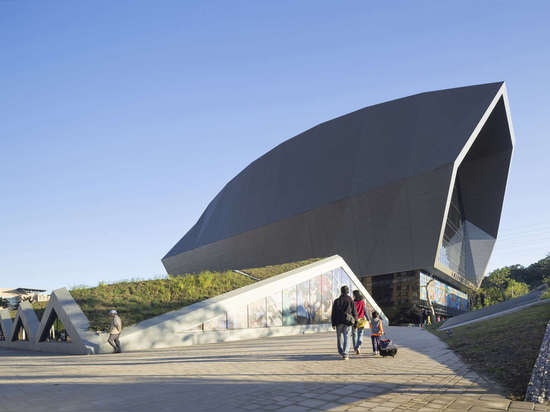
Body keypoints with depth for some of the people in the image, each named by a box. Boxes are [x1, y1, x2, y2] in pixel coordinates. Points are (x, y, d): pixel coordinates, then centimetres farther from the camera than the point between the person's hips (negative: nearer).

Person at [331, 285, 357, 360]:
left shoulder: (336, 301, 2)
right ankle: (345, 354, -10)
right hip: (348, 321, -1)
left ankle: (342, 353, 24)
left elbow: (333, 313, 3)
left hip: (338, 322, 1)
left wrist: (333, 323, 8)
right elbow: (354, 312, 1)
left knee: (339, 337, 14)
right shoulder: (350, 301, 0)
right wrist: (355, 322, 10)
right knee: (347, 338, 0)